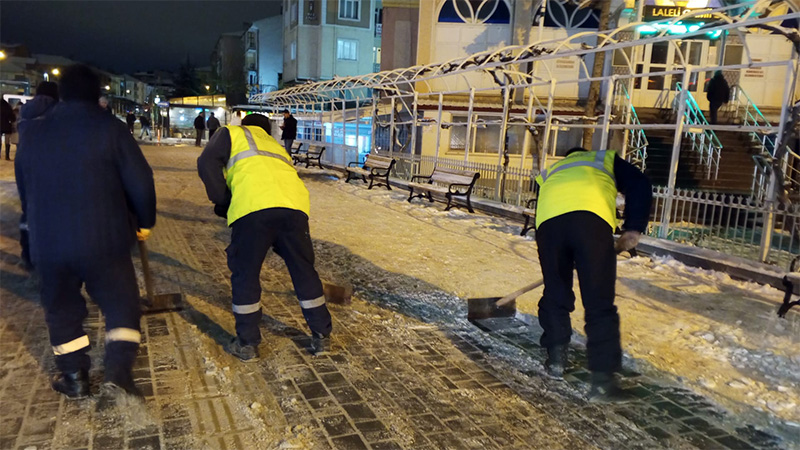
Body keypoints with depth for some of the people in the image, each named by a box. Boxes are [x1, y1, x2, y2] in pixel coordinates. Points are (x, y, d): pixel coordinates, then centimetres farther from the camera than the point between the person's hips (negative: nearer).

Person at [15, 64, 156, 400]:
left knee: (62, 309, 19)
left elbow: (24, 188, 17)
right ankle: (118, 376, -1)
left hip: (48, 243, 4)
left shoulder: (32, 132, 7)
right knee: (121, 305, 9)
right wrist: (144, 222, 5)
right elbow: (140, 182, -10)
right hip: (104, 240, -3)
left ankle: (73, 377, 27)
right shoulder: (110, 128, -8)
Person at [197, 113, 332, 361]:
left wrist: (222, 201, 17)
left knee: (245, 275, 11)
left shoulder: (231, 133, 26)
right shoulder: (275, 145, 40)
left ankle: (247, 343, 20)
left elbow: (207, 163, 8)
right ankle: (321, 336, 26)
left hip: (253, 206, -4)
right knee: (304, 271, 16)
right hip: (295, 206, 5)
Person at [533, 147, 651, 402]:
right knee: (600, 304, 2)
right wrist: (633, 229, 15)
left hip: (548, 220, 3)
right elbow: (640, 187, 17)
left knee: (555, 295, 20)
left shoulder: (551, 171, 43)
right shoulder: (606, 159, 35)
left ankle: (555, 358, 27)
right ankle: (602, 379, 2)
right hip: (592, 218, -2)